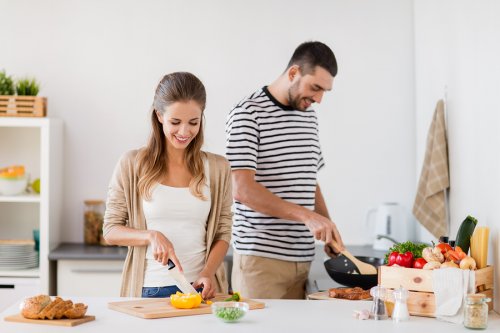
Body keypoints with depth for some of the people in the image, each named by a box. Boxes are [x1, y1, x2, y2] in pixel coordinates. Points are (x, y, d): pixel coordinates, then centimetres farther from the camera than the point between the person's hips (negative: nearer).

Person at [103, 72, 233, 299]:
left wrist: (208, 273, -9)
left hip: (200, 288, 1)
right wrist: (151, 236, -13)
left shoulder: (218, 168, 6)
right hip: (149, 289, -1)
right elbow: (111, 231, 3)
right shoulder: (132, 164, 1)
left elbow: (222, 233, 7)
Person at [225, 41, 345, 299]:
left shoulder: (309, 116, 15)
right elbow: (242, 189, -18)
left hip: (303, 258, 6)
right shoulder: (248, 114, -8)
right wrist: (306, 216, -23)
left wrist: (328, 229, 10)